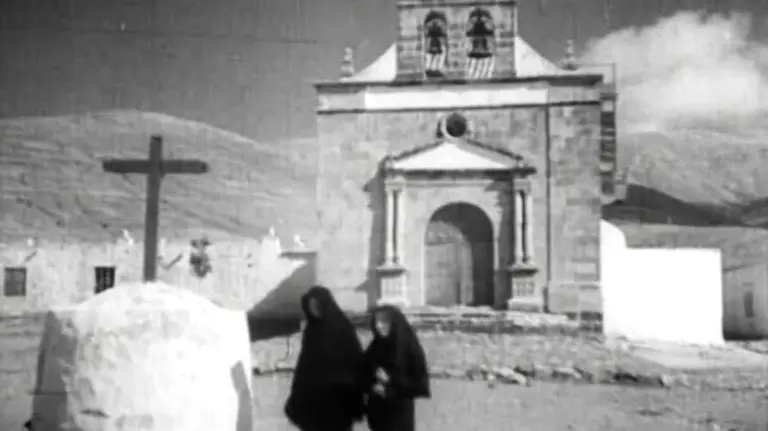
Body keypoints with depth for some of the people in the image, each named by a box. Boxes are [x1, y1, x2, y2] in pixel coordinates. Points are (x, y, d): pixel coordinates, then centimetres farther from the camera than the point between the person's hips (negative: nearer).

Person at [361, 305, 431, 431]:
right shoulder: (375, 347, 3)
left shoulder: (410, 346, -11)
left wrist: (391, 380, -19)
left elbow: (420, 382, -11)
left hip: (400, 411, -4)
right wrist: (372, 387, -11)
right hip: (377, 411, 5)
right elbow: (364, 376, 10)